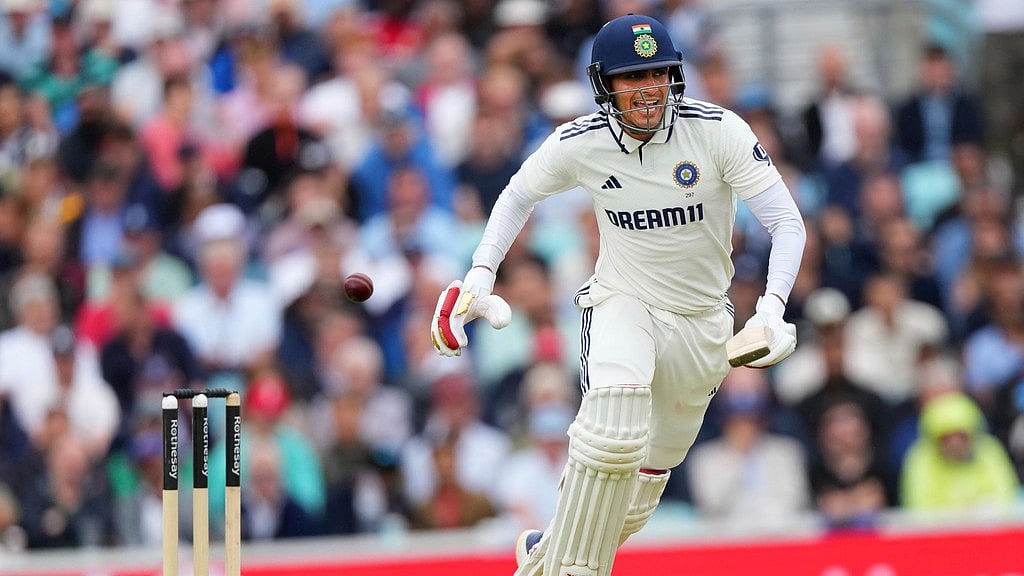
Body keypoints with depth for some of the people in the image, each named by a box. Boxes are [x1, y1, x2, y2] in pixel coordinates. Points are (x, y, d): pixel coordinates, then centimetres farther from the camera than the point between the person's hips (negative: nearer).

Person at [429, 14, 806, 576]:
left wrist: (771, 309, -32)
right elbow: (519, 194, 8)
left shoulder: (717, 130, -18)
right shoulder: (579, 143, -12)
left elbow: (787, 222, -17)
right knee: (614, 434, -32)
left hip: (700, 322, 1)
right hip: (620, 303, -1)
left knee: (638, 494, 10)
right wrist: (480, 274, -4)